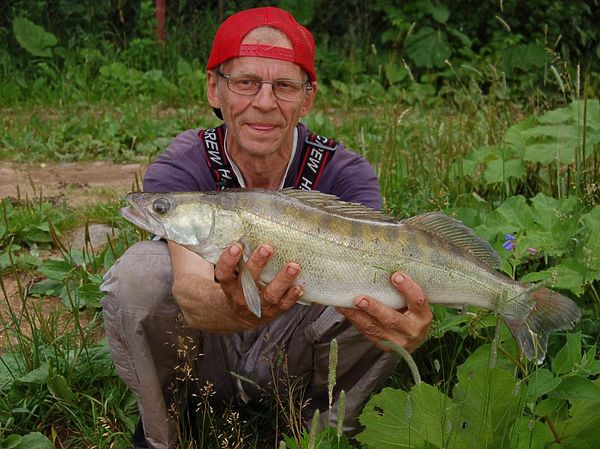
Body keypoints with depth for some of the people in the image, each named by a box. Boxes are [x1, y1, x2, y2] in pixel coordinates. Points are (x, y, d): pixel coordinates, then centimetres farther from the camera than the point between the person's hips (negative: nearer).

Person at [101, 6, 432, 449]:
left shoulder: (344, 174, -19)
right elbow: (190, 288, -40)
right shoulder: (179, 170, -22)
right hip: (204, 356, 0)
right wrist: (231, 308, -65)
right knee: (140, 270, -29)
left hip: (293, 356, 1)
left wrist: (409, 326, -62)